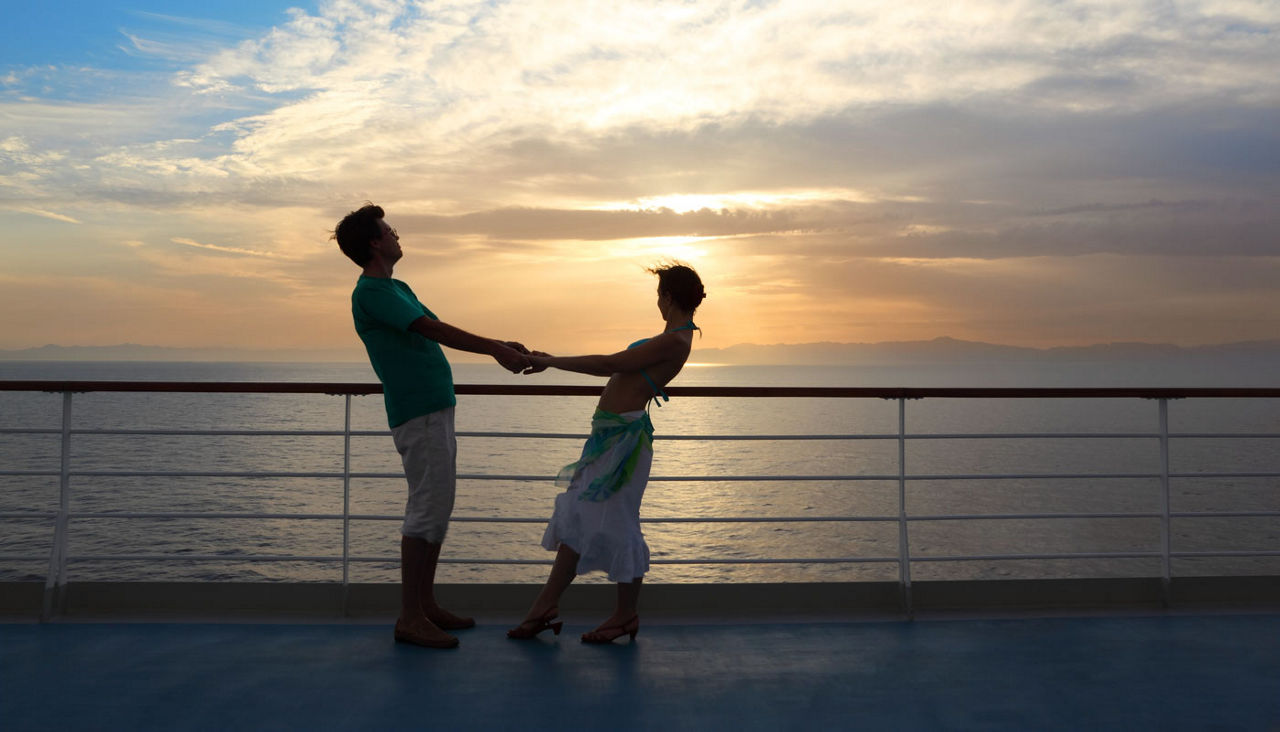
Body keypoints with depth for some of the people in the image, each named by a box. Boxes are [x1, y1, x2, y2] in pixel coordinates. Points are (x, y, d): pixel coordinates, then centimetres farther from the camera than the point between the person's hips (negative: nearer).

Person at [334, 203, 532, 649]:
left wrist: (499, 345, 14)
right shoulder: (371, 293, -12)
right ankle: (409, 617, -1)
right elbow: (434, 331, -20)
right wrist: (494, 350, -21)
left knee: (438, 509, 12)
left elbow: (438, 331, 21)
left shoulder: (397, 289, 20)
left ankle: (426, 604, 20)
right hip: (418, 416, -10)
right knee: (426, 510, -8)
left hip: (436, 411, 10)